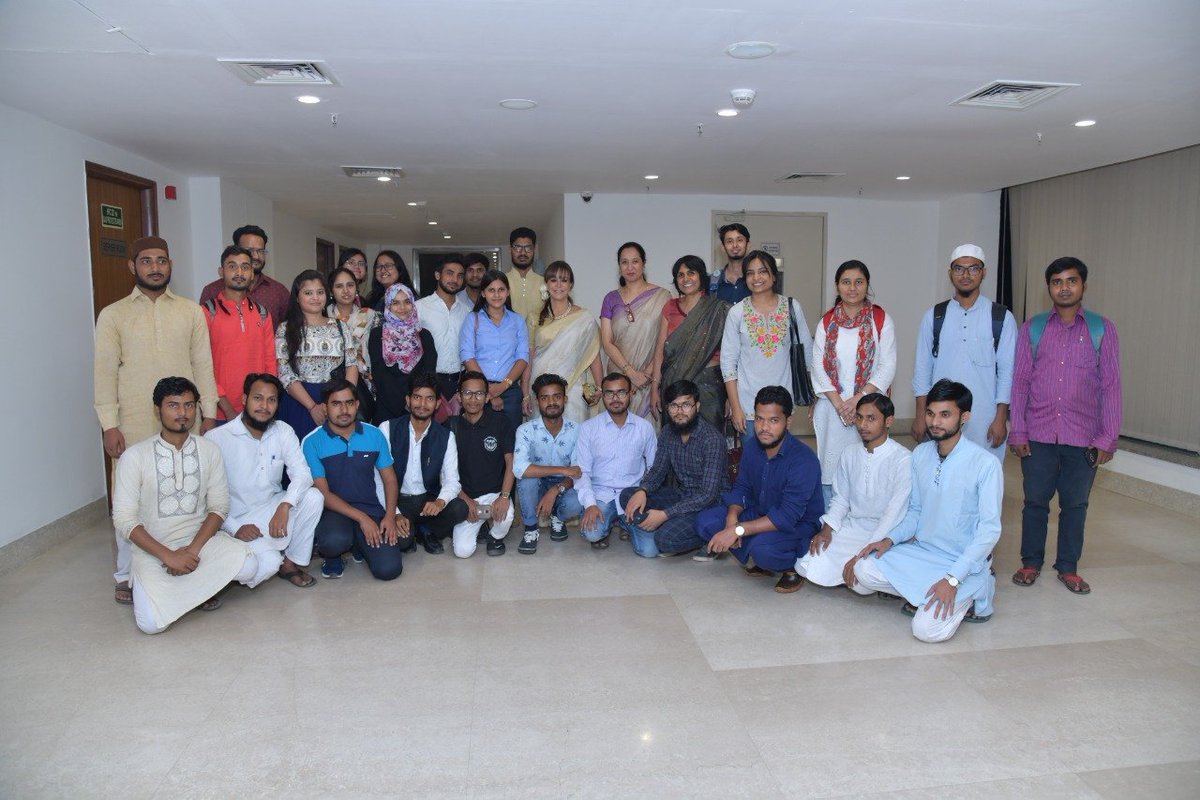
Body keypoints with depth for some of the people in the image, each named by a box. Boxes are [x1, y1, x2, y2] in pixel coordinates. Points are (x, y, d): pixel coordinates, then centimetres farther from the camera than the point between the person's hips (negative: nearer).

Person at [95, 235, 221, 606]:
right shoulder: (113, 315, 4)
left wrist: (209, 414, 2)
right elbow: (104, 373, 1)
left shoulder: (191, 311, 7)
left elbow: (203, 365, 7)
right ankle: (127, 575, 16)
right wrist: (109, 425, -6)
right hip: (134, 423, -1)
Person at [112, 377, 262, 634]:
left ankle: (200, 584, 4)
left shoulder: (209, 451, -1)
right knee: (152, 623, -25)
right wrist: (168, 556, -19)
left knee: (247, 567, -29)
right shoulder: (135, 456, -10)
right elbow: (124, 520, -10)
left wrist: (193, 549, -16)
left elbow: (219, 507, 0)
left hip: (200, 538, 2)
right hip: (152, 549, -2)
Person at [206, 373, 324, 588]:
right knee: (268, 563, -31)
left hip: (273, 509, 5)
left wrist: (284, 506, -31)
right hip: (238, 520, -4)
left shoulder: (283, 432, -1)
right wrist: (234, 528, -20)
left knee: (313, 497, -24)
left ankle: (291, 563, -5)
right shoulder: (216, 438, -12)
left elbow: (302, 474, -13)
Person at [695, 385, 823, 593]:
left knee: (762, 547, -38)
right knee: (705, 521, -12)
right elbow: (742, 488, 3)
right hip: (759, 513, 7)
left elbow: (787, 517, -32)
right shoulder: (753, 448, -4)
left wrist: (738, 530, -36)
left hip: (798, 526, -7)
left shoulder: (804, 461, -27)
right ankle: (759, 563, 2)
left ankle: (794, 566, -3)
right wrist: (732, 517, -20)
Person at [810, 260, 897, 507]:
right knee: (830, 468, 4)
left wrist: (857, 400, -13)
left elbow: (887, 367, -5)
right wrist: (839, 404, -10)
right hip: (832, 408, 2)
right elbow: (819, 368, 1)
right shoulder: (827, 322, 7)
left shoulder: (881, 320, 1)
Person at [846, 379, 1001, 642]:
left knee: (927, 629, -22)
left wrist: (952, 580, -23)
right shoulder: (920, 454, 1)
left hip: (964, 562, -5)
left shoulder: (985, 464, -18)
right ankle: (922, 594, 6)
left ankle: (977, 590, 5)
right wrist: (890, 540, -8)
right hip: (921, 552, 5)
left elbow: (989, 530, -17)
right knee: (862, 571, -18)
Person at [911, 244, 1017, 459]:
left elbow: (1007, 371, 1)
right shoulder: (933, 317, 6)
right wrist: (921, 415, 2)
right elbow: (922, 368, 6)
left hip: (984, 420, -1)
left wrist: (1001, 419, -3)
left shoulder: (1002, 318, 2)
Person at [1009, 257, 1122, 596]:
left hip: (1083, 437, 0)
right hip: (1038, 436, 0)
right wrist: (1018, 431, -2)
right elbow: (1020, 382, 4)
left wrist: (1107, 438, -4)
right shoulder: (1032, 328, 4)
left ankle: (1068, 567, 24)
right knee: (1035, 501, 8)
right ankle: (1031, 562, 23)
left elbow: (1111, 386, 1)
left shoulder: (1102, 329, 2)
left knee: (1075, 504, 9)